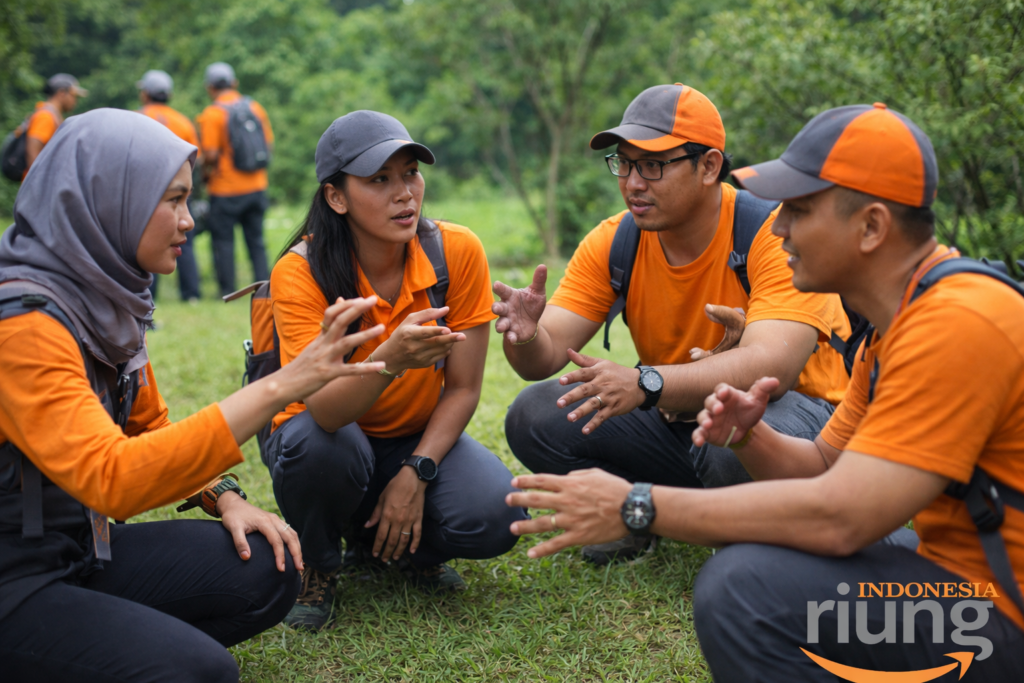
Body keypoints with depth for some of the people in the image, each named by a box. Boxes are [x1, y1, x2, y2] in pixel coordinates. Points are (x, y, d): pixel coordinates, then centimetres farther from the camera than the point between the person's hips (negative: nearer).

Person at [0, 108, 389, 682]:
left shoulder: (107, 296, 5)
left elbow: (149, 428, 16)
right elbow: (110, 478, -35)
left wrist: (224, 498, -2)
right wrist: (281, 386, -37)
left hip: (82, 546, 9)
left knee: (267, 570, -5)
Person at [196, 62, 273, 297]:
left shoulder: (211, 114, -12)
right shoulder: (255, 107, 5)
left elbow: (211, 154, -17)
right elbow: (269, 143, 7)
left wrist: (206, 172, 2)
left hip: (225, 190, -5)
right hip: (257, 187, 5)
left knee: (223, 240, 5)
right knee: (256, 240, 12)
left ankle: (227, 291, 8)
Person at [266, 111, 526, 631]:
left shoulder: (457, 252, -17)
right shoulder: (300, 271, -22)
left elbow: (463, 388, -10)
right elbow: (325, 410, -34)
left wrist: (416, 472, -22)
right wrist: (392, 359, -53)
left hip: (418, 438, 2)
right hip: (328, 435, -1)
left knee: (493, 516, -26)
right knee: (317, 444, -37)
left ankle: (376, 538, 8)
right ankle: (315, 568, -3)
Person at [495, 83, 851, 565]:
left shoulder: (776, 233, -22)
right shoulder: (612, 243, -6)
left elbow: (771, 365, -36)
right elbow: (548, 353, -11)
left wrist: (644, 384, -50)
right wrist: (525, 336, -37)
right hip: (676, 415, 5)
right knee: (534, 418, -15)